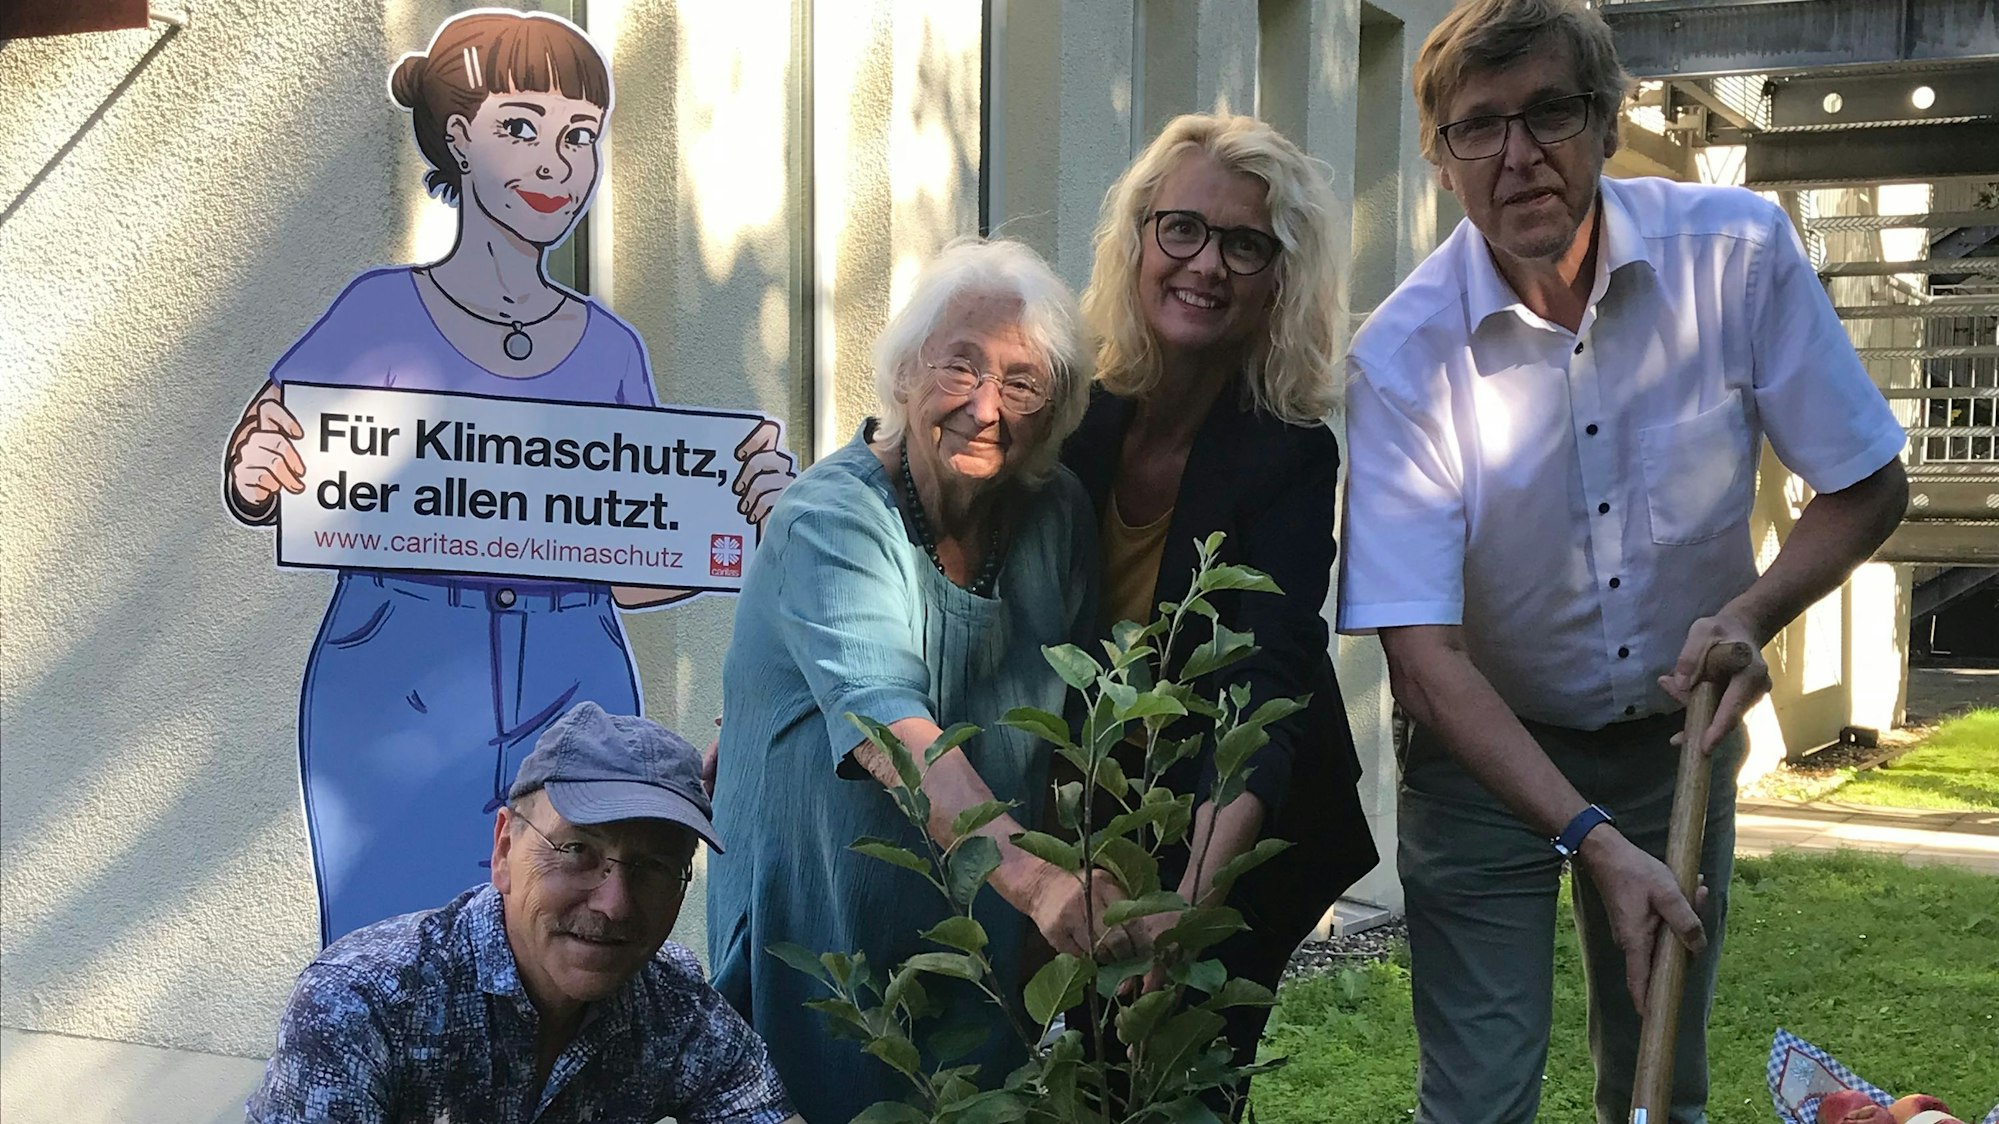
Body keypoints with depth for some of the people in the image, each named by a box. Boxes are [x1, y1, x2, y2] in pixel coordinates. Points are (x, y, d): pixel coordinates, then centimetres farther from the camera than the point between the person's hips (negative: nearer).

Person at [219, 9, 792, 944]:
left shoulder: (609, 348, 9)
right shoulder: (387, 310, 2)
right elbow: (265, 445, 0)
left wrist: (750, 513, -5)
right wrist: (257, 476, -23)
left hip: (572, 699, 3)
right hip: (397, 690, -2)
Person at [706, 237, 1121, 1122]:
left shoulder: (1056, 515, -2)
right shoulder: (828, 521, -21)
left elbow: (1078, 714, 7)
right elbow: (891, 727, -36)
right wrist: (1031, 875, -49)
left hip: (986, 940, 5)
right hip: (822, 931, -5)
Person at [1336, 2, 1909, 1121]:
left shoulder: (1740, 252, -16)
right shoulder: (1403, 358, -22)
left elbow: (1870, 488, -5)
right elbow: (1424, 658, -24)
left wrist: (1751, 613, -23)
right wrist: (1592, 839, -33)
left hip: (1678, 738, 3)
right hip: (1486, 748, -2)